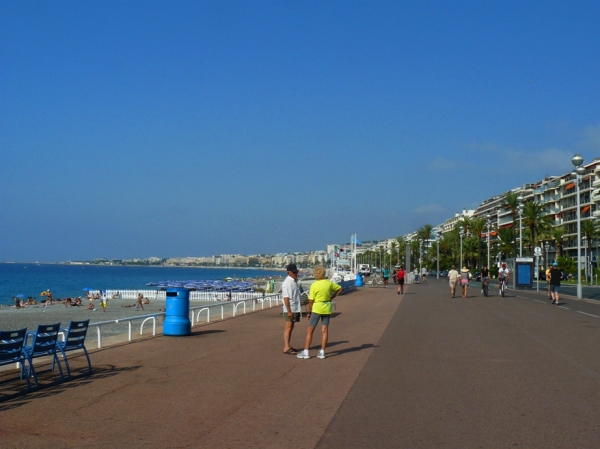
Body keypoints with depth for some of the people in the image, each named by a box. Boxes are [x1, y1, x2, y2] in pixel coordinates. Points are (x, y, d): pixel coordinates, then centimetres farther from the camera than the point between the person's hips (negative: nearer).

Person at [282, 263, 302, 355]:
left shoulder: (294, 281, 13)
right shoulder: (287, 283, -16)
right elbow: (286, 298, -21)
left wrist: (299, 307, 20)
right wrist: (289, 311, -24)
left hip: (296, 308, 9)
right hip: (290, 309, -9)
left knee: (291, 327, 12)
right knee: (288, 327, -8)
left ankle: (288, 346, 19)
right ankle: (286, 348, -7)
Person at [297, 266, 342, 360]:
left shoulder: (314, 285, -13)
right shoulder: (329, 283, -1)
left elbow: (311, 301, -12)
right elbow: (339, 289, 14)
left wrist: (309, 312, -1)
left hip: (316, 309, -4)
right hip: (327, 309, 4)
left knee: (310, 330, 4)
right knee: (325, 330, 7)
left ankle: (306, 352, 4)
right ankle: (322, 352, 7)